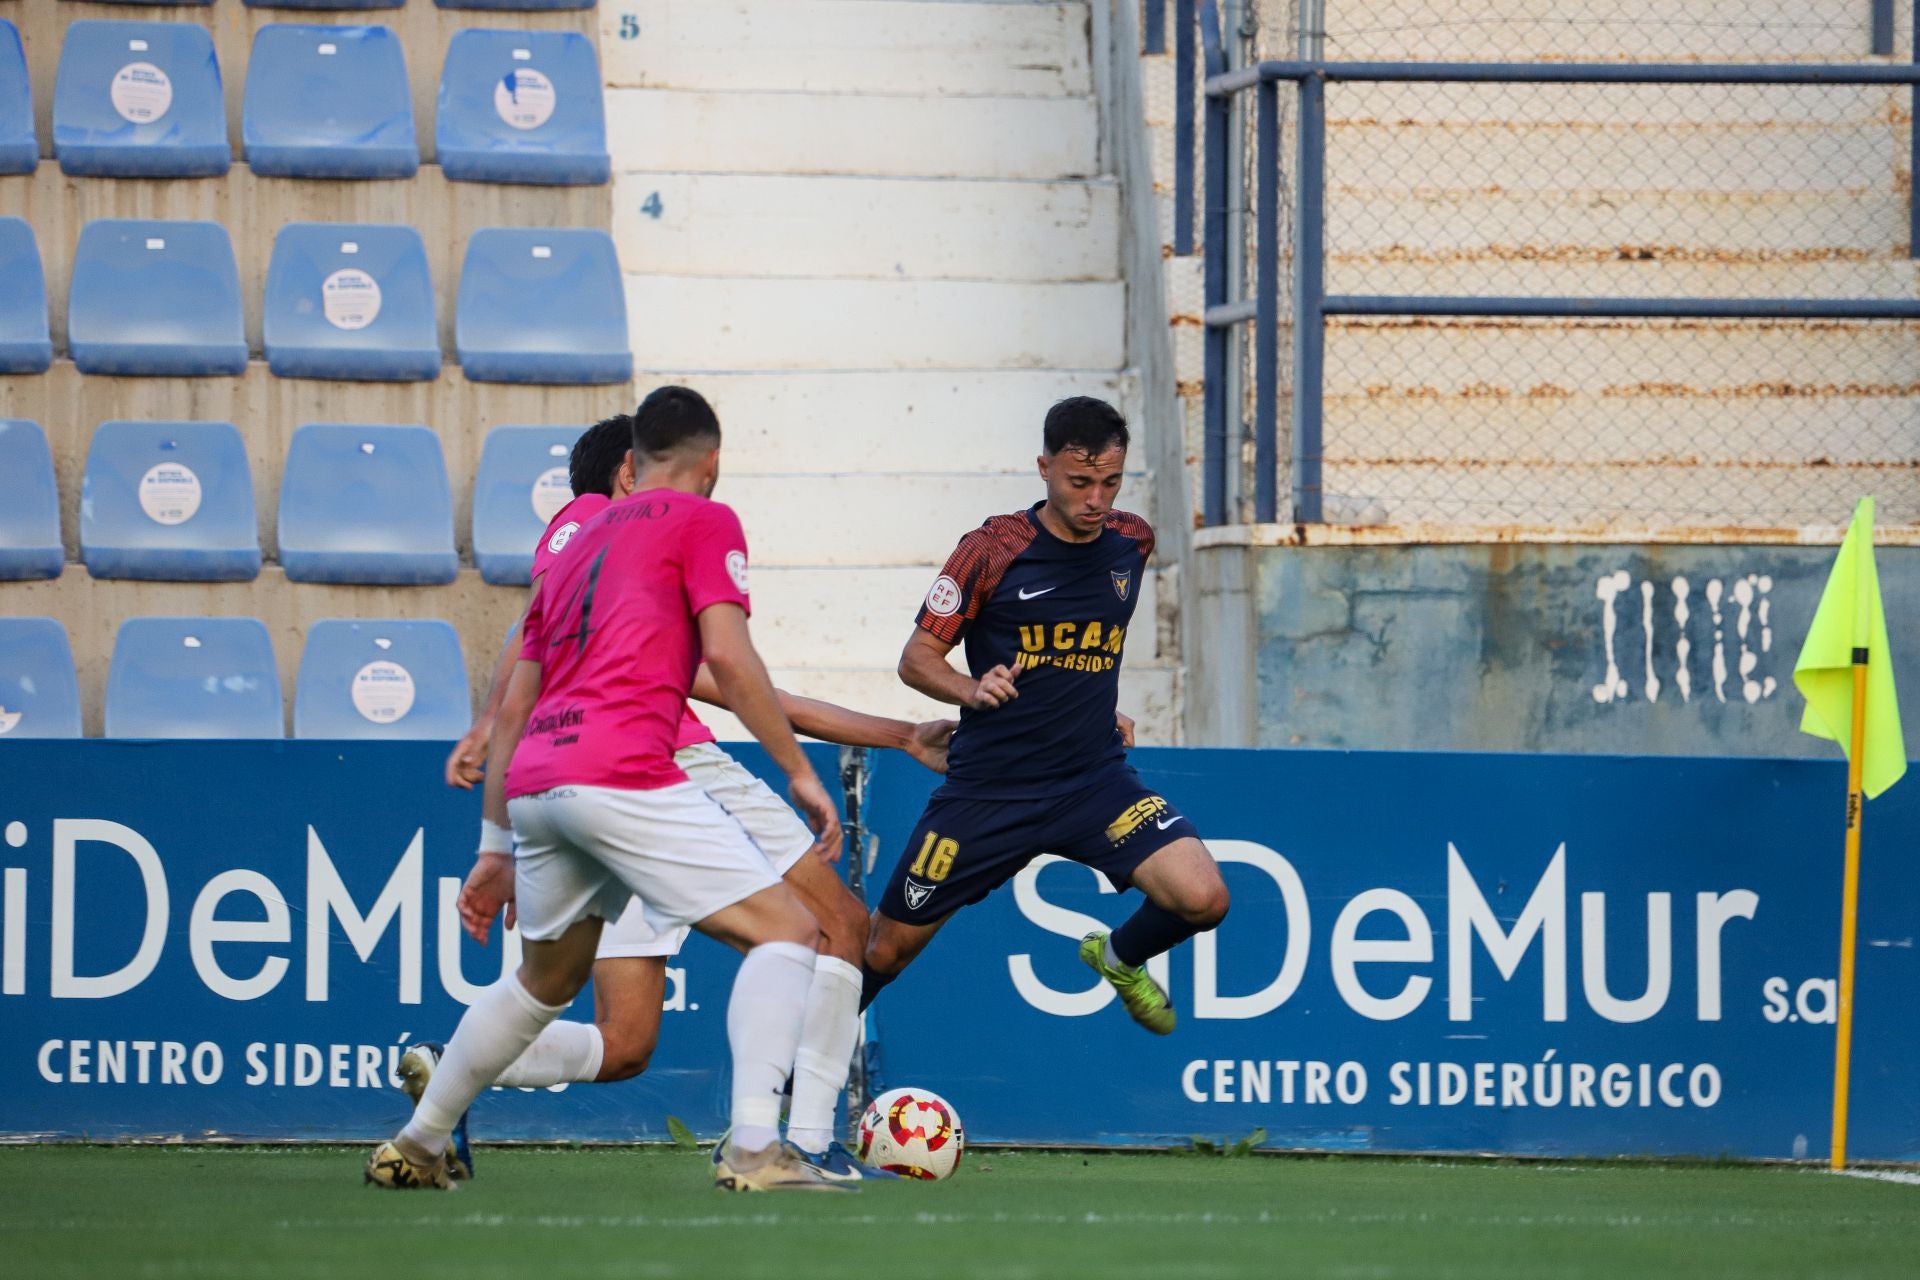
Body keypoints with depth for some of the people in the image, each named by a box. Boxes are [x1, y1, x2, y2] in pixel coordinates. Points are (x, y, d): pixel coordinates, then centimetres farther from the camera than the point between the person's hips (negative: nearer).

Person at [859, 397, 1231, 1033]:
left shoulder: (1132, 541, 2)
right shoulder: (991, 550, -11)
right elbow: (917, 659, -6)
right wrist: (974, 689, -25)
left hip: (1094, 781, 2)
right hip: (988, 786, -2)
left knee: (1202, 897, -19)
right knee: (886, 951, 4)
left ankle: (1120, 957, 15)